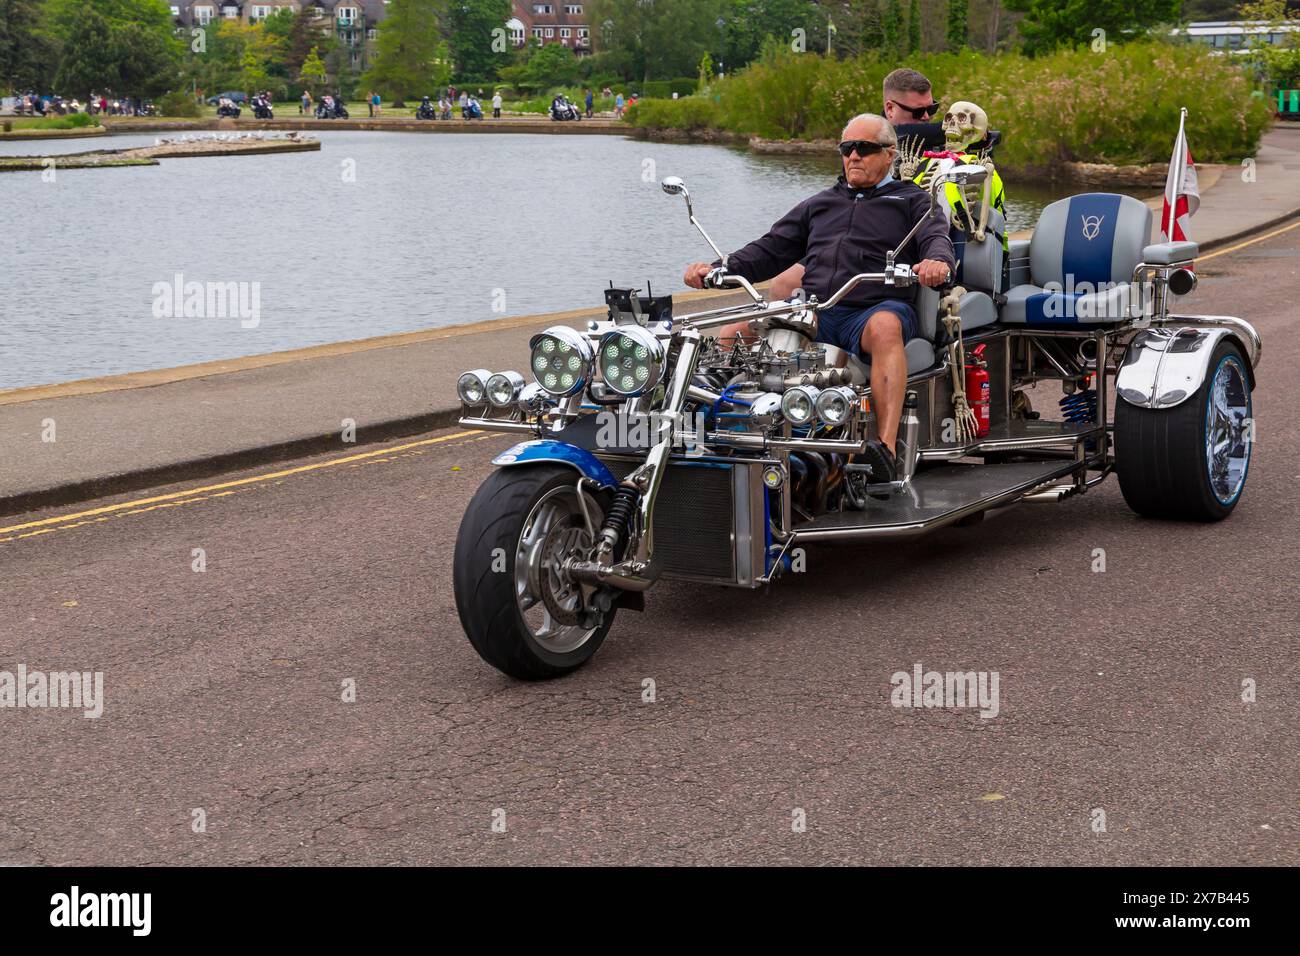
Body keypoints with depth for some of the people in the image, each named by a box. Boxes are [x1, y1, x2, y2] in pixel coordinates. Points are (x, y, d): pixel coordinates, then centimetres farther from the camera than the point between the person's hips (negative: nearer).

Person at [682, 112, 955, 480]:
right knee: (734, 332, -21)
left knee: (885, 326, -42)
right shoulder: (820, 204, 32)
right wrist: (717, 269, 10)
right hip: (814, 310, 4)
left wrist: (937, 262, -27)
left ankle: (887, 448, -53)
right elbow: (770, 250, 27)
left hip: (877, 307, -4)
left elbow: (937, 238, 0)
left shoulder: (912, 201, 19)